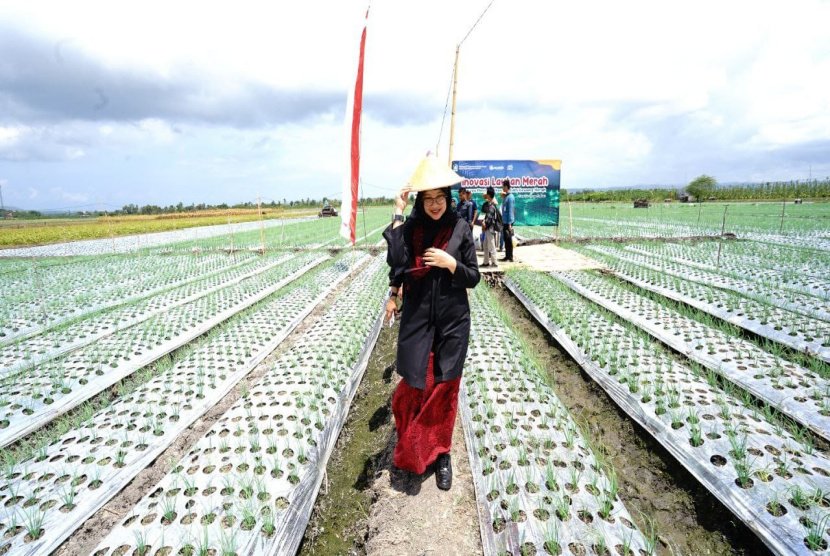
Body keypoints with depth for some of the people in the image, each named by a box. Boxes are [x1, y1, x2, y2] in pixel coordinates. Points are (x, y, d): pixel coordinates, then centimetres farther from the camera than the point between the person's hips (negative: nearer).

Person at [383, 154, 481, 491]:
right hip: (416, 317, 0)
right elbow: (396, 263, -20)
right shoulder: (409, 228, -2)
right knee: (415, 384, 4)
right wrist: (397, 216, -18)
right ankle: (411, 446, 37)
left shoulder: (460, 229, -4)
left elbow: (474, 277, -1)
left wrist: (450, 264, -19)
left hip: (453, 320, 0)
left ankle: (441, 453, 32)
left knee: (445, 388, 10)